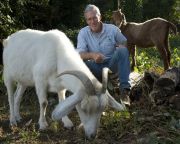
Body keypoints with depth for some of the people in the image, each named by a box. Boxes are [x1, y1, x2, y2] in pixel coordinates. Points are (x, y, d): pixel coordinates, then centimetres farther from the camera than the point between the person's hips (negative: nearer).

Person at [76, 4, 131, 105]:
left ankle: (124, 89, -35)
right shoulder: (83, 33, -3)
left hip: (113, 63, 0)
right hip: (97, 67, 0)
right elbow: (80, 54, -13)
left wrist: (122, 47, -17)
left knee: (123, 50, -30)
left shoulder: (113, 29, -2)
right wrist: (92, 55, -36)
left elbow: (125, 43, 9)